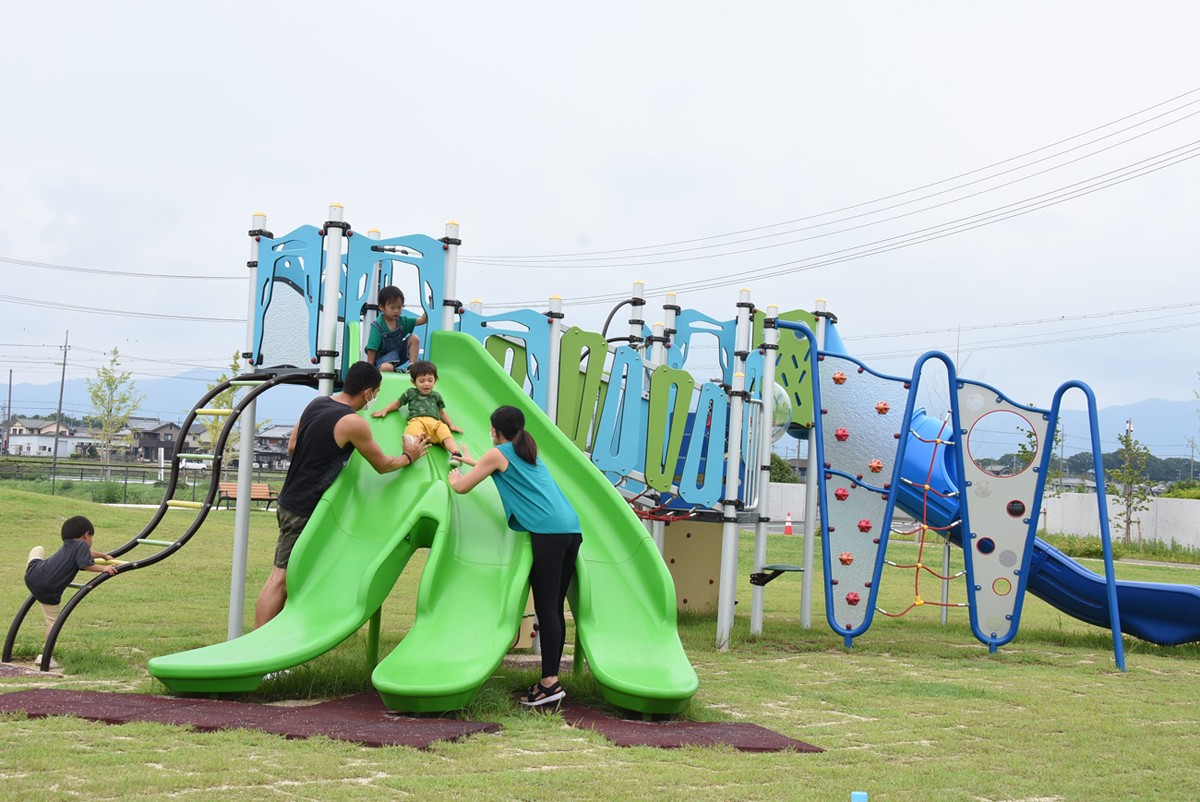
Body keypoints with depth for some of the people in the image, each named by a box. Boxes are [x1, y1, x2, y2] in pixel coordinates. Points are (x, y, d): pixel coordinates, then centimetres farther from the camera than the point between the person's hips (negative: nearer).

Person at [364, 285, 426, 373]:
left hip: (398, 353, 6)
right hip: (382, 357, -6)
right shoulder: (377, 326, -20)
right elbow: (371, 350, -20)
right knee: (386, 368, -39)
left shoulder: (402, 321, -2)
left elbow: (423, 320, -6)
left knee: (414, 338, -10)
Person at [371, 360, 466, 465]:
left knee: (446, 435, -31)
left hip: (435, 422, 2)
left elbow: (441, 412, 39)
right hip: (417, 420, -2)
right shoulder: (410, 393, 28)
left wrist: (451, 425, 30)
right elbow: (397, 403, 40)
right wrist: (385, 410, 28)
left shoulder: (436, 396, 32)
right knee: (414, 432, -40)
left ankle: (456, 454, -54)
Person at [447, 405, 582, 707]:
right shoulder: (529, 453, 28)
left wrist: (454, 477, 35)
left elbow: (462, 487, 13)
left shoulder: (498, 453, 6)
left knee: (546, 608, -10)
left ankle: (550, 682, -14)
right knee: (555, 608, 9)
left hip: (548, 532, -8)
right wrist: (474, 463, 63)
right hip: (572, 529, 8)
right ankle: (552, 677, 10)